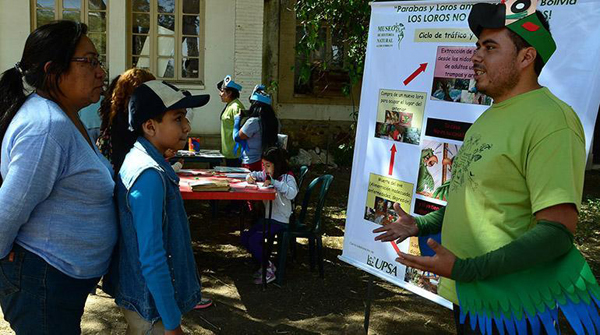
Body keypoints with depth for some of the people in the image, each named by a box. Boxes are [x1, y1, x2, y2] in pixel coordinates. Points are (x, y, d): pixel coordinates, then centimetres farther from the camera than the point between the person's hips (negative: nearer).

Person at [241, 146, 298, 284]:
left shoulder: (287, 177, -14)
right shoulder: (267, 174, 8)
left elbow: (292, 194, -34)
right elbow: (254, 174, 25)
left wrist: (274, 182, -32)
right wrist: (250, 177, 1)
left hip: (280, 220, -8)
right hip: (268, 217, 9)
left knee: (253, 240, -19)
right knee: (245, 238, 1)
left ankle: (268, 270, -3)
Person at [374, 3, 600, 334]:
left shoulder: (549, 118, -19)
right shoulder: (489, 117, 11)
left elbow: (559, 229, -24)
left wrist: (465, 269, -29)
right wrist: (420, 226, 15)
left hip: (508, 308, -8)